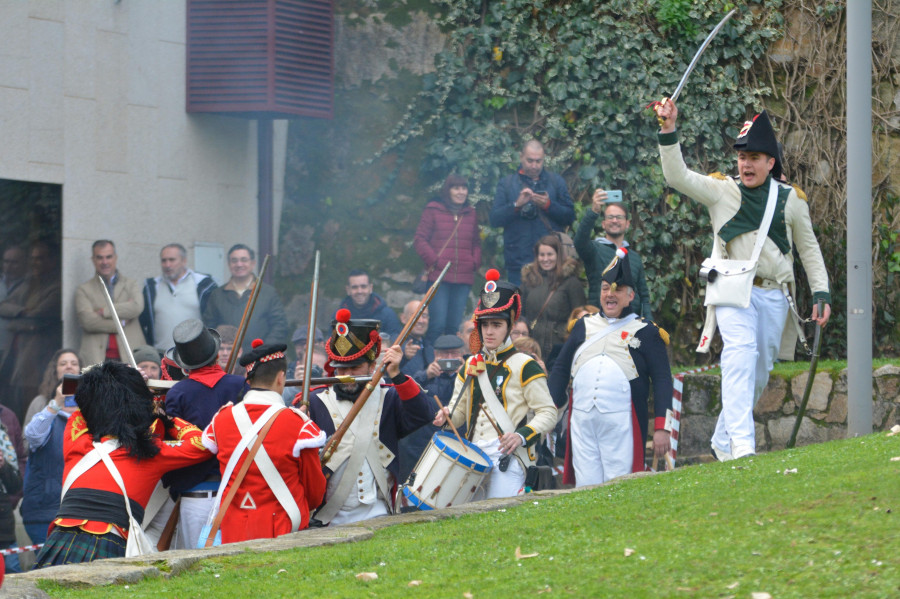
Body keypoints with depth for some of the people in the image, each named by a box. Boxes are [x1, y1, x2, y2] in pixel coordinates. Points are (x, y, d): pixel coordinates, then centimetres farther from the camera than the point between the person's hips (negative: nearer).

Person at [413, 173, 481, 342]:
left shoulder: (471, 213, 16)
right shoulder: (433, 210, 3)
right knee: (438, 323, -11)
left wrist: (475, 262, 5)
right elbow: (419, 240, 1)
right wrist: (434, 261, -9)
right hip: (438, 277, -4)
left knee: (455, 326, 3)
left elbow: (476, 243, 23)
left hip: (464, 279, 4)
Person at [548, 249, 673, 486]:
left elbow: (662, 380, 1)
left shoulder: (645, 331, 5)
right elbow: (560, 370, 18)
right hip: (582, 422, 4)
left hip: (622, 423, -4)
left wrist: (661, 428, -7)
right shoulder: (584, 326, 17)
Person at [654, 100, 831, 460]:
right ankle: (741, 443, -35)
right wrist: (668, 131, -18)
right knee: (741, 353, -25)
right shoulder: (722, 192, 4)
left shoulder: (791, 200, 10)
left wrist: (821, 294, 8)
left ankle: (722, 442, 24)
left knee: (759, 372, 8)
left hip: (774, 295, 4)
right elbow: (677, 176, -7)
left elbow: (809, 249, 17)